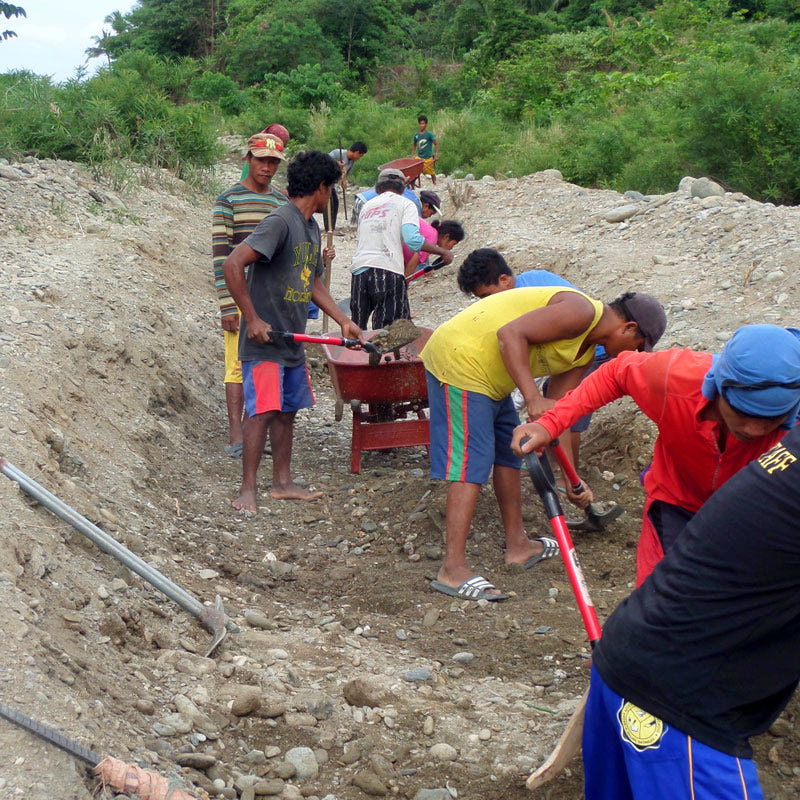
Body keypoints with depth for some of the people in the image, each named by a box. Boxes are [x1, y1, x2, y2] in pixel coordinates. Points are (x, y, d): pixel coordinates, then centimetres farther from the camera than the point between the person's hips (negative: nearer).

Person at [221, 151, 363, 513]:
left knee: (287, 411, 13)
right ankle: (247, 490, -3)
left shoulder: (312, 228, 13)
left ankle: (282, 482, 24)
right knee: (264, 410, -10)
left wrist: (343, 321, 15)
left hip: (292, 342, 9)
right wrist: (252, 318, -22)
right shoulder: (280, 222, -18)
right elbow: (232, 265, -25)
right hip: (264, 341, -9)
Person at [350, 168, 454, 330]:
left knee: (357, 328, 14)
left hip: (358, 269, 5)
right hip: (387, 271, -5)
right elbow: (412, 239, -9)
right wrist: (443, 252, 1)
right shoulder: (404, 204, 8)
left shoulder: (367, 205, 24)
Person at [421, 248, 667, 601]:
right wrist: (533, 399, -31)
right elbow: (511, 334, -26)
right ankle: (453, 569, -15)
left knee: (508, 452, 18)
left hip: (489, 377, 11)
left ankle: (517, 544, 31)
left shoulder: (586, 351, 14)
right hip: (459, 360, -11)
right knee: (471, 463, -14)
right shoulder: (582, 311, -17)